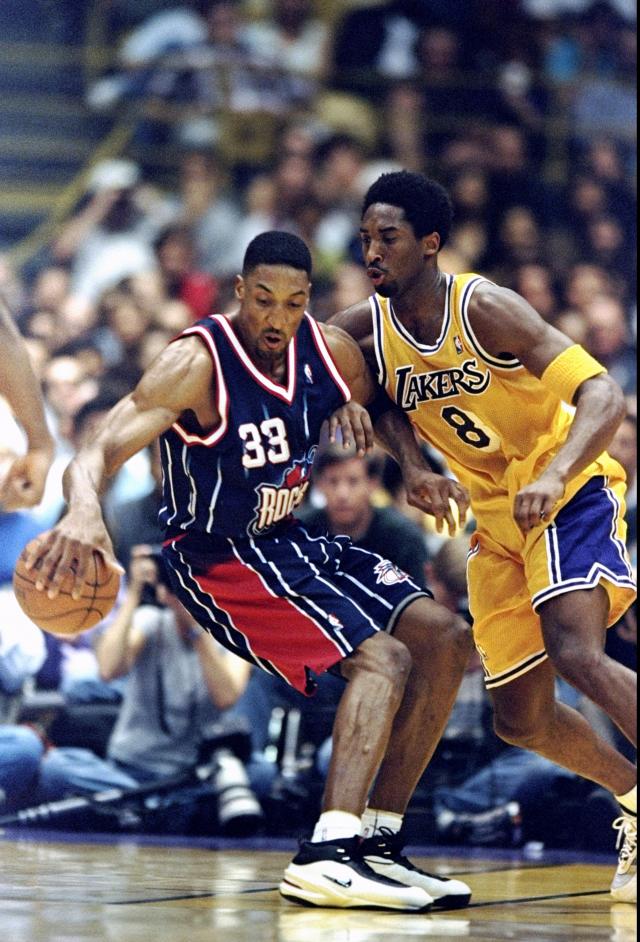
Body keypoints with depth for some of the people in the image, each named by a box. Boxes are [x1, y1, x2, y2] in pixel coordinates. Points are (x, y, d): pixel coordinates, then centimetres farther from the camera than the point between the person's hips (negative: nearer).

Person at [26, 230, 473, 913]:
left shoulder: (330, 351, -3)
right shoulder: (198, 363, -23)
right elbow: (98, 452, -34)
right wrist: (84, 510, -55)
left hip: (285, 544, 8)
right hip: (216, 557, -8)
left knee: (445, 640, 4)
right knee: (383, 660, -23)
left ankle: (375, 843, 4)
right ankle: (326, 856, -37)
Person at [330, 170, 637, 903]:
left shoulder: (483, 308, -22)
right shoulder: (369, 328, -5)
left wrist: (553, 477, -44)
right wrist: (410, 461, -5)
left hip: (569, 489, -7)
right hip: (497, 514, 7)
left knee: (577, 653, -31)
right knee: (519, 717, 8)